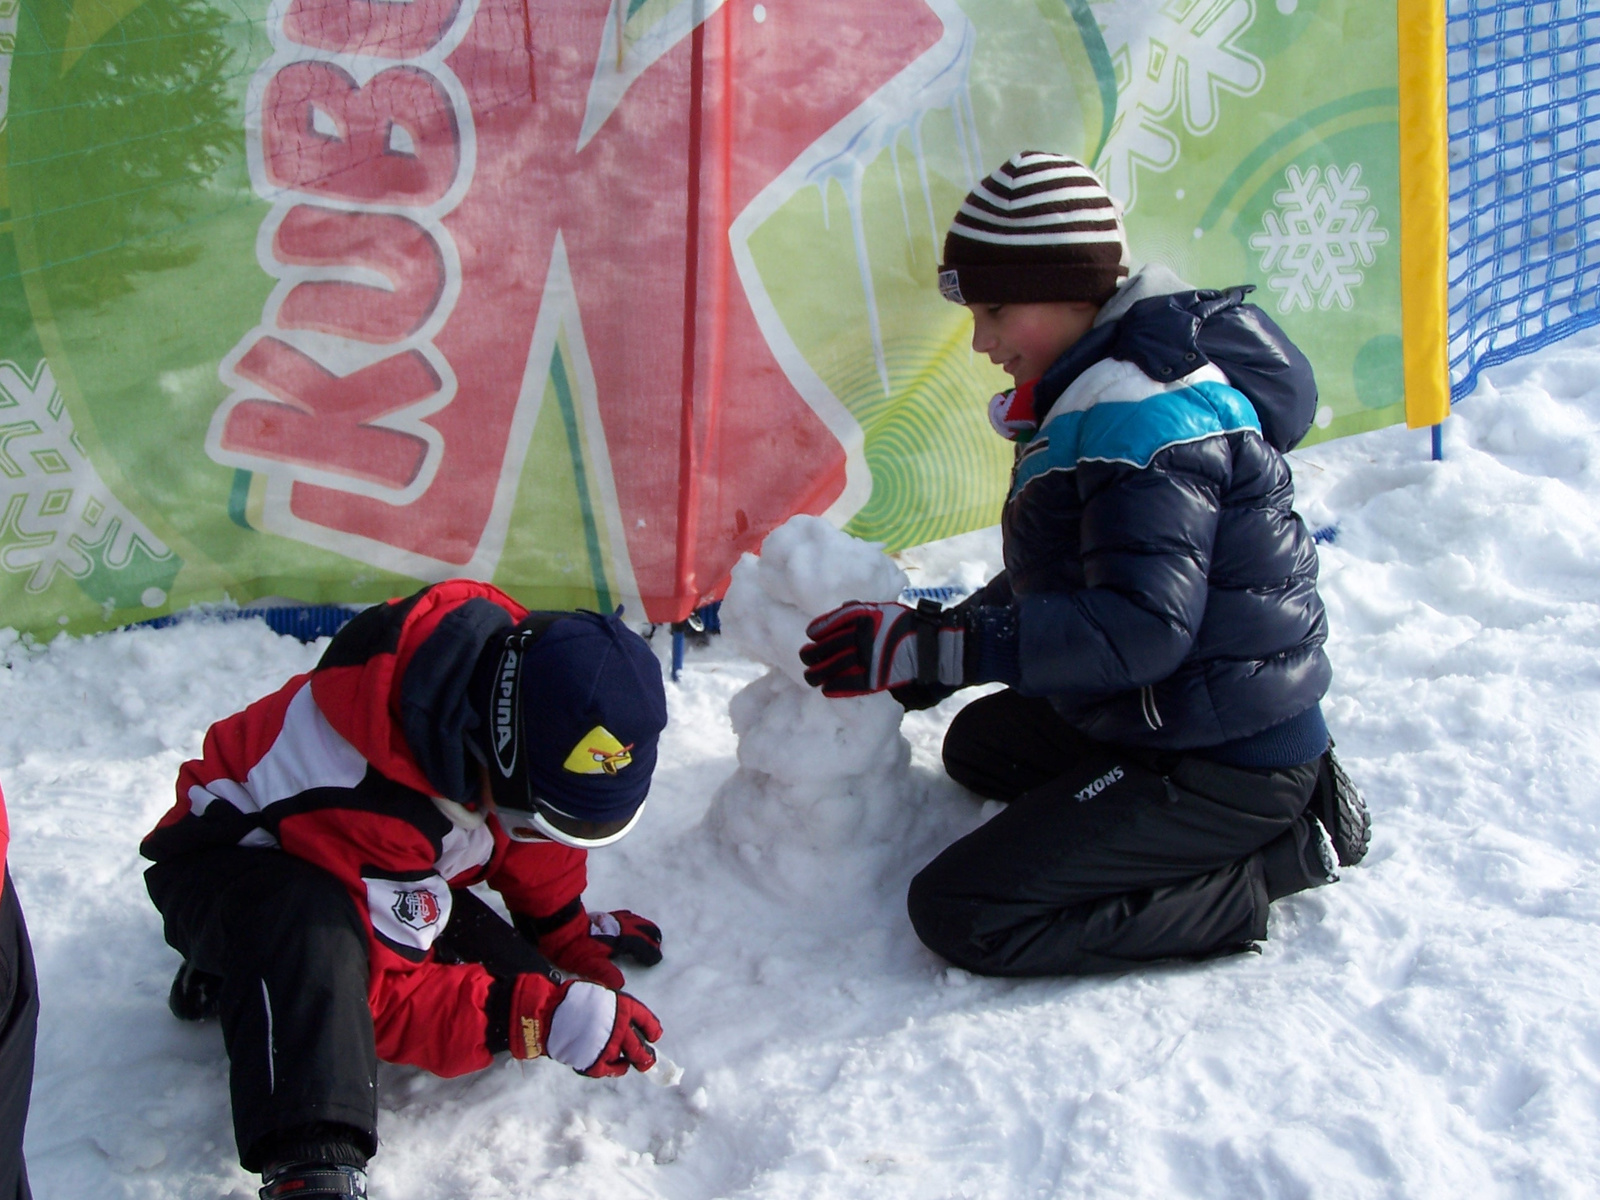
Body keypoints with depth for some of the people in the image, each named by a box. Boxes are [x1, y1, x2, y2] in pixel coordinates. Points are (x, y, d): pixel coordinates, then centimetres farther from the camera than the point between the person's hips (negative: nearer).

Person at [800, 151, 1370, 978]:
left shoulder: (1148, 413, -24)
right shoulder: (1096, 394, 10)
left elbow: (1144, 625, -32)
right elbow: (1055, 580, 14)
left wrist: (938, 647, -33)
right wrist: (926, 646, 1)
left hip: (1227, 758, -11)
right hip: (1154, 720, 11)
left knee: (959, 914, -14)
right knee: (980, 743, 33)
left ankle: (1265, 865, -6)